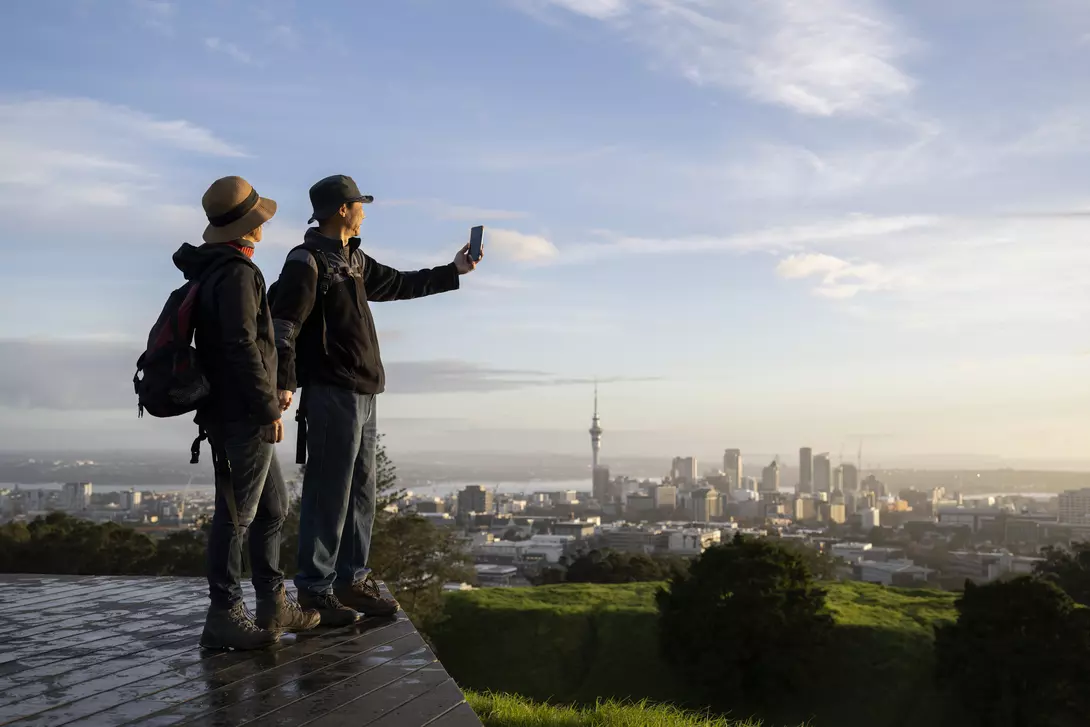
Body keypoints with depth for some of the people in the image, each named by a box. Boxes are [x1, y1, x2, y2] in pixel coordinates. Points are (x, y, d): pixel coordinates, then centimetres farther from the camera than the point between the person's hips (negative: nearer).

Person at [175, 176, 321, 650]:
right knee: (237, 512, -4)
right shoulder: (237, 273, -15)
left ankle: (273, 606, 23)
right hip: (243, 416, -10)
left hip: (238, 416, 10)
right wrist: (269, 408, -18)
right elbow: (242, 347, -23)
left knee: (272, 508, 16)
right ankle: (223, 617, 2)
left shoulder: (215, 271, 17)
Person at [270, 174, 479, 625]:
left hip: (363, 394, 9)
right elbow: (283, 324, -16)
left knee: (360, 493, 11)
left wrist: (454, 272, 35)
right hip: (331, 394, -9)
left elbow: (400, 285, 33)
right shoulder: (308, 261, -8)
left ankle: (352, 579, 20)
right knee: (329, 494, -7)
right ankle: (315, 588, 0)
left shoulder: (354, 261, 19)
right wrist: (284, 382, -25)